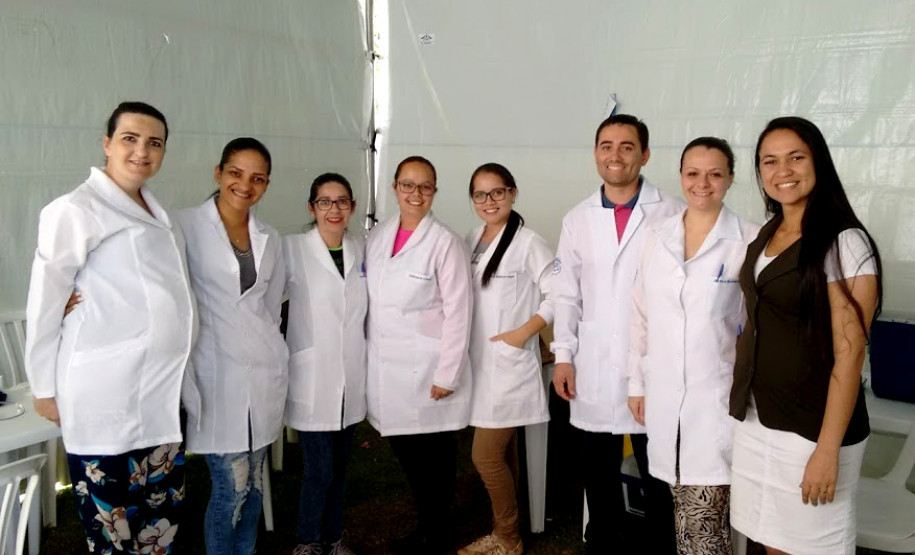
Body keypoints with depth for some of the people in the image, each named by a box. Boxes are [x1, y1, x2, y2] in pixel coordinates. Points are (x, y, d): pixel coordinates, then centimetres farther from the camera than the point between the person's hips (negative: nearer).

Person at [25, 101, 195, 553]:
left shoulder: (158, 214, 13)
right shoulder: (75, 210, -9)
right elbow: (44, 306, -7)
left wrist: (176, 379, 15)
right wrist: (45, 389, -3)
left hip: (162, 393, 7)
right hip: (106, 396, -7)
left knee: (163, 515, 15)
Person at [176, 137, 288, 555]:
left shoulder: (269, 239, 12)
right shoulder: (186, 226, -5)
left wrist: (266, 345, 14)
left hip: (264, 368, 5)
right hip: (216, 369, -5)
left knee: (253, 483, 13)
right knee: (231, 487, -2)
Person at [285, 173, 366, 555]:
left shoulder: (362, 250, 5)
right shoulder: (292, 249, -8)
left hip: (352, 377, 4)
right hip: (312, 377, -4)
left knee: (340, 466, 16)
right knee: (319, 470, 1)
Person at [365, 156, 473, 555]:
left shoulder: (446, 243, -11)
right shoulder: (377, 237, 7)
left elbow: (457, 313, -12)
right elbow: (370, 302, 11)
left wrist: (447, 374, -14)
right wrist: (369, 361, 8)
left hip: (427, 369, -5)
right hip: (386, 368, 6)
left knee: (434, 454, 8)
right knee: (404, 449, 16)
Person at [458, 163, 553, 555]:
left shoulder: (528, 243, -13)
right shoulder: (471, 242, 8)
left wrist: (523, 332, -17)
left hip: (510, 364, -7)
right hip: (479, 363, 7)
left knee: (486, 457, -4)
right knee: (502, 455, 17)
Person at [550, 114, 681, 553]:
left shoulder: (672, 214, -3)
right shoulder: (577, 219, 8)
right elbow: (566, 294, 9)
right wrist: (563, 355, 2)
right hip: (593, 368, 3)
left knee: (659, 477, 8)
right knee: (598, 476, 15)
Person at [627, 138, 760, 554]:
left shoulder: (749, 240, -8)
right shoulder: (657, 236, 4)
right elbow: (641, 314, 8)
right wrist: (636, 382, 8)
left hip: (719, 395, -4)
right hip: (664, 394, 4)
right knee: (683, 513, 17)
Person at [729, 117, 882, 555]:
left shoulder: (844, 243, -14)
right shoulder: (765, 235, 8)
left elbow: (849, 355, -16)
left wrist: (827, 451, -17)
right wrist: (743, 402, 12)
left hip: (810, 429, -6)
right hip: (755, 420, 6)